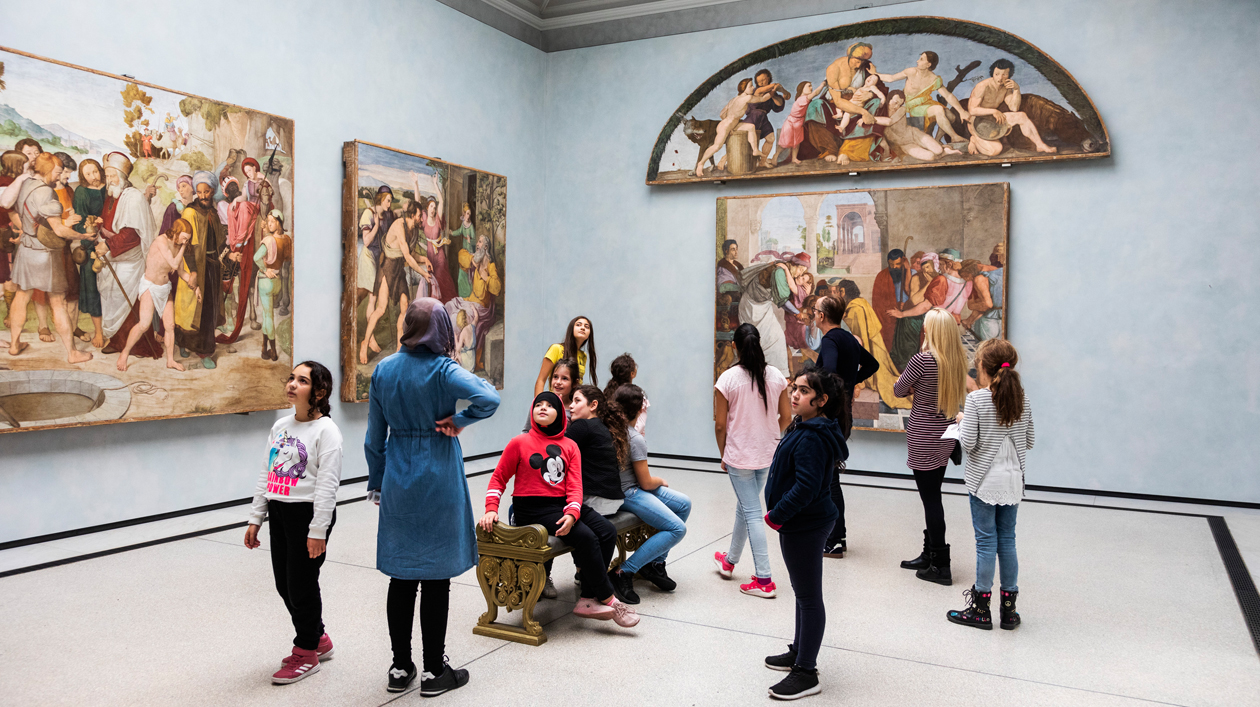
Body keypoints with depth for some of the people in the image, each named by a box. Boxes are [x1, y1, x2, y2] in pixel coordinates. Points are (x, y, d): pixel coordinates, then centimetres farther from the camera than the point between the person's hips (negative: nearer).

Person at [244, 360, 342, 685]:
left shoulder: (326, 430, -12)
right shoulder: (280, 426, 10)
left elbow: (327, 484, -16)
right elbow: (266, 475, 14)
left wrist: (318, 530, -19)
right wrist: (256, 519, 12)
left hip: (308, 512, -8)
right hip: (279, 512, 8)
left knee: (302, 583, 2)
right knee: (284, 583, 14)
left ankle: (307, 652, 20)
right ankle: (318, 639, 33)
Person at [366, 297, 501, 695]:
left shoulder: (383, 370, 3)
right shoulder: (443, 371, -13)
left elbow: (374, 437, 8)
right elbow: (489, 399, -31)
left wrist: (377, 483, 17)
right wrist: (458, 420, -14)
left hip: (398, 484, 5)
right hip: (438, 483, -5)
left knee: (401, 576, 13)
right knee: (435, 577, 4)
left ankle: (400, 668, 23)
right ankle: (434, 672, 14)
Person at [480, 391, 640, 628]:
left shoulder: (570, 446, 11)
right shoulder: (520, 442, 1)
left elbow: (574, 485, 1)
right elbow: (498, 478, 4)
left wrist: (572, 513, -17)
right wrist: (491, 510, -10)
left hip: (564, 504, 6)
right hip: (533, 508, -5)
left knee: (608, 532, -15)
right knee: (585, 537, -25)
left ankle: (587, 601, -12)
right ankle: (608, 600, -12)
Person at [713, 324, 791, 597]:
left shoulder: (727, 379, -13)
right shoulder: (776, 376, -3)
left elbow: (720, 424, -10)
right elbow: (786, 417, 2)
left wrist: (723, 455, 5)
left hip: (739, 455, -4)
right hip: (768, 456, 4)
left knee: (752, 513, 1)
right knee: (745, 506, 21)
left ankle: (763, 580, 1)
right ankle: (729, 561, 39)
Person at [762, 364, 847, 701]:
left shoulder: (812, 438, -24)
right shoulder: (804, 428, 8)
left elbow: (806, 486, -30)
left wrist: (776, 515, -19)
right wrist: (779, 514, 11)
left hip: (805, 527, -11)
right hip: (800, 523, 11)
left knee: (809, 597, 0)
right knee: (803, 592, 22)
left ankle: (806, 673, 11)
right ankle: (800, 652, 38)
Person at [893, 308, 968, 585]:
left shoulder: (923, 360, -19)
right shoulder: (958, 360, 3)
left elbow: (898, 390, -7)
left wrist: (910, 385, 12)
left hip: (922, 438, -7)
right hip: (944, 437, 8)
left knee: (931, 500, 0)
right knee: (933, 498, 17)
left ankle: (941, 566, 6)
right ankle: (929, 554, 29)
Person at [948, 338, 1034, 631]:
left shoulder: (976, 399, -15)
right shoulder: (1023, 399, 1)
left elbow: (968, 442, -17)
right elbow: (1029, 441, 7)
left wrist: (962, 421, 1)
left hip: (984, 480, -4)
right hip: (1012, 480, 5)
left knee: (986, 541, 2)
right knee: (1007, 540, 12)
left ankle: (981, 609, 11)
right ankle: (1009, 607, 19)